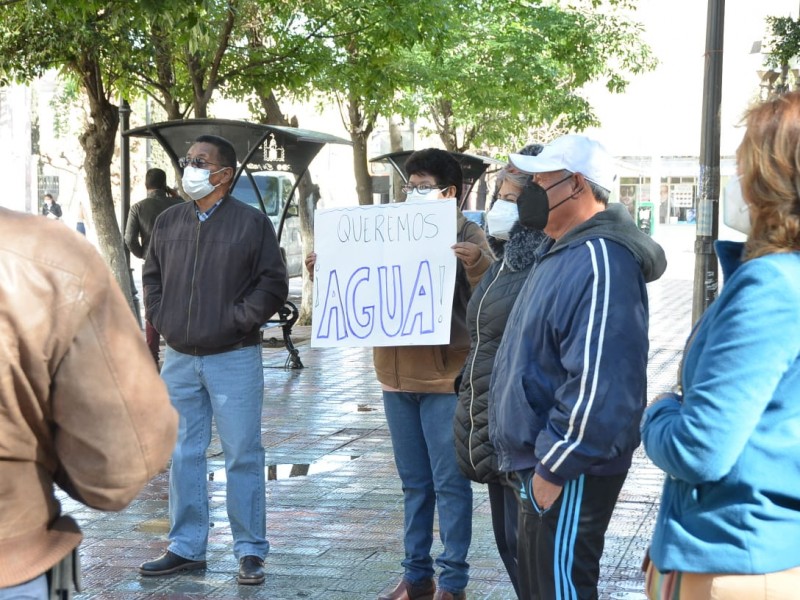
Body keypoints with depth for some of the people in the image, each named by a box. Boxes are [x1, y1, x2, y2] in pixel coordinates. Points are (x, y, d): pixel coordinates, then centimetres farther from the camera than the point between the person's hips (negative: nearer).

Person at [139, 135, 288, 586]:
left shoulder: (251, 222, -5)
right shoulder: (169, 222, 8)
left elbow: (273, 283, -5)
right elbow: (152, 276, 18)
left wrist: (237, 321, -11)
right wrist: (160, 318, 5)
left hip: (234, 358, -4)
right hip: (179, 358, 5)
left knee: (243, 456, 1)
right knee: (184, 455, 10)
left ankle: (251, 551, 10)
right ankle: (187, 548, 21)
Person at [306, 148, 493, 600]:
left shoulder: (467, 235, -5)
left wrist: (478, 264, -35)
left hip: (444, 379, -6)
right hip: (397, 377, 6)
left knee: (449, 482, -1)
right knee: (414, 482, 13)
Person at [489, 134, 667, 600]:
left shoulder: (599, 262, -23)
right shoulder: (566, 252, 11)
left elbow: (598, 385, -29)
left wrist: (553, 470, -24)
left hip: (569, 475, -11)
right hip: (545, 463, 11)